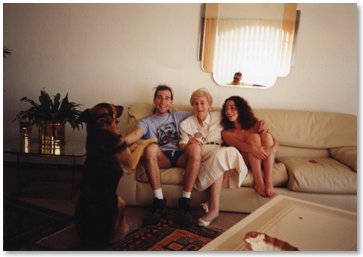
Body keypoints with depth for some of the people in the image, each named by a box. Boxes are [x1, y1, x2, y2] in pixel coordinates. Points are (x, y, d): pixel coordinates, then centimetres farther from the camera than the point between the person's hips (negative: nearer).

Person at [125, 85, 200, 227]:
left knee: (195, 147, -32)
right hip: (161, 158, -1)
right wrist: (121, 141, -28)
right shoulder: (146, 122, 17)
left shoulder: (178, 116, 27)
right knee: (150, 148, -34)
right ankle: (159, 201, -26)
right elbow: (136, 133, -5)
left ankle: (185, 201, -27)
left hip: (180, 156, 1)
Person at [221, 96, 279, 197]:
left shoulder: (255, 124, 10)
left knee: (266, 135, -23)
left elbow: (275, 141, -2)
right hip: (244, 162, -2)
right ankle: (258, 183, -32)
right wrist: (253, 149, -38)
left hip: (264, 161, 2)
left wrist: (272, 149, -26)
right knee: (254, 137, -24)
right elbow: (237, 144, -17)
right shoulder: (226, 132, 5)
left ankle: (268, 181, -30)